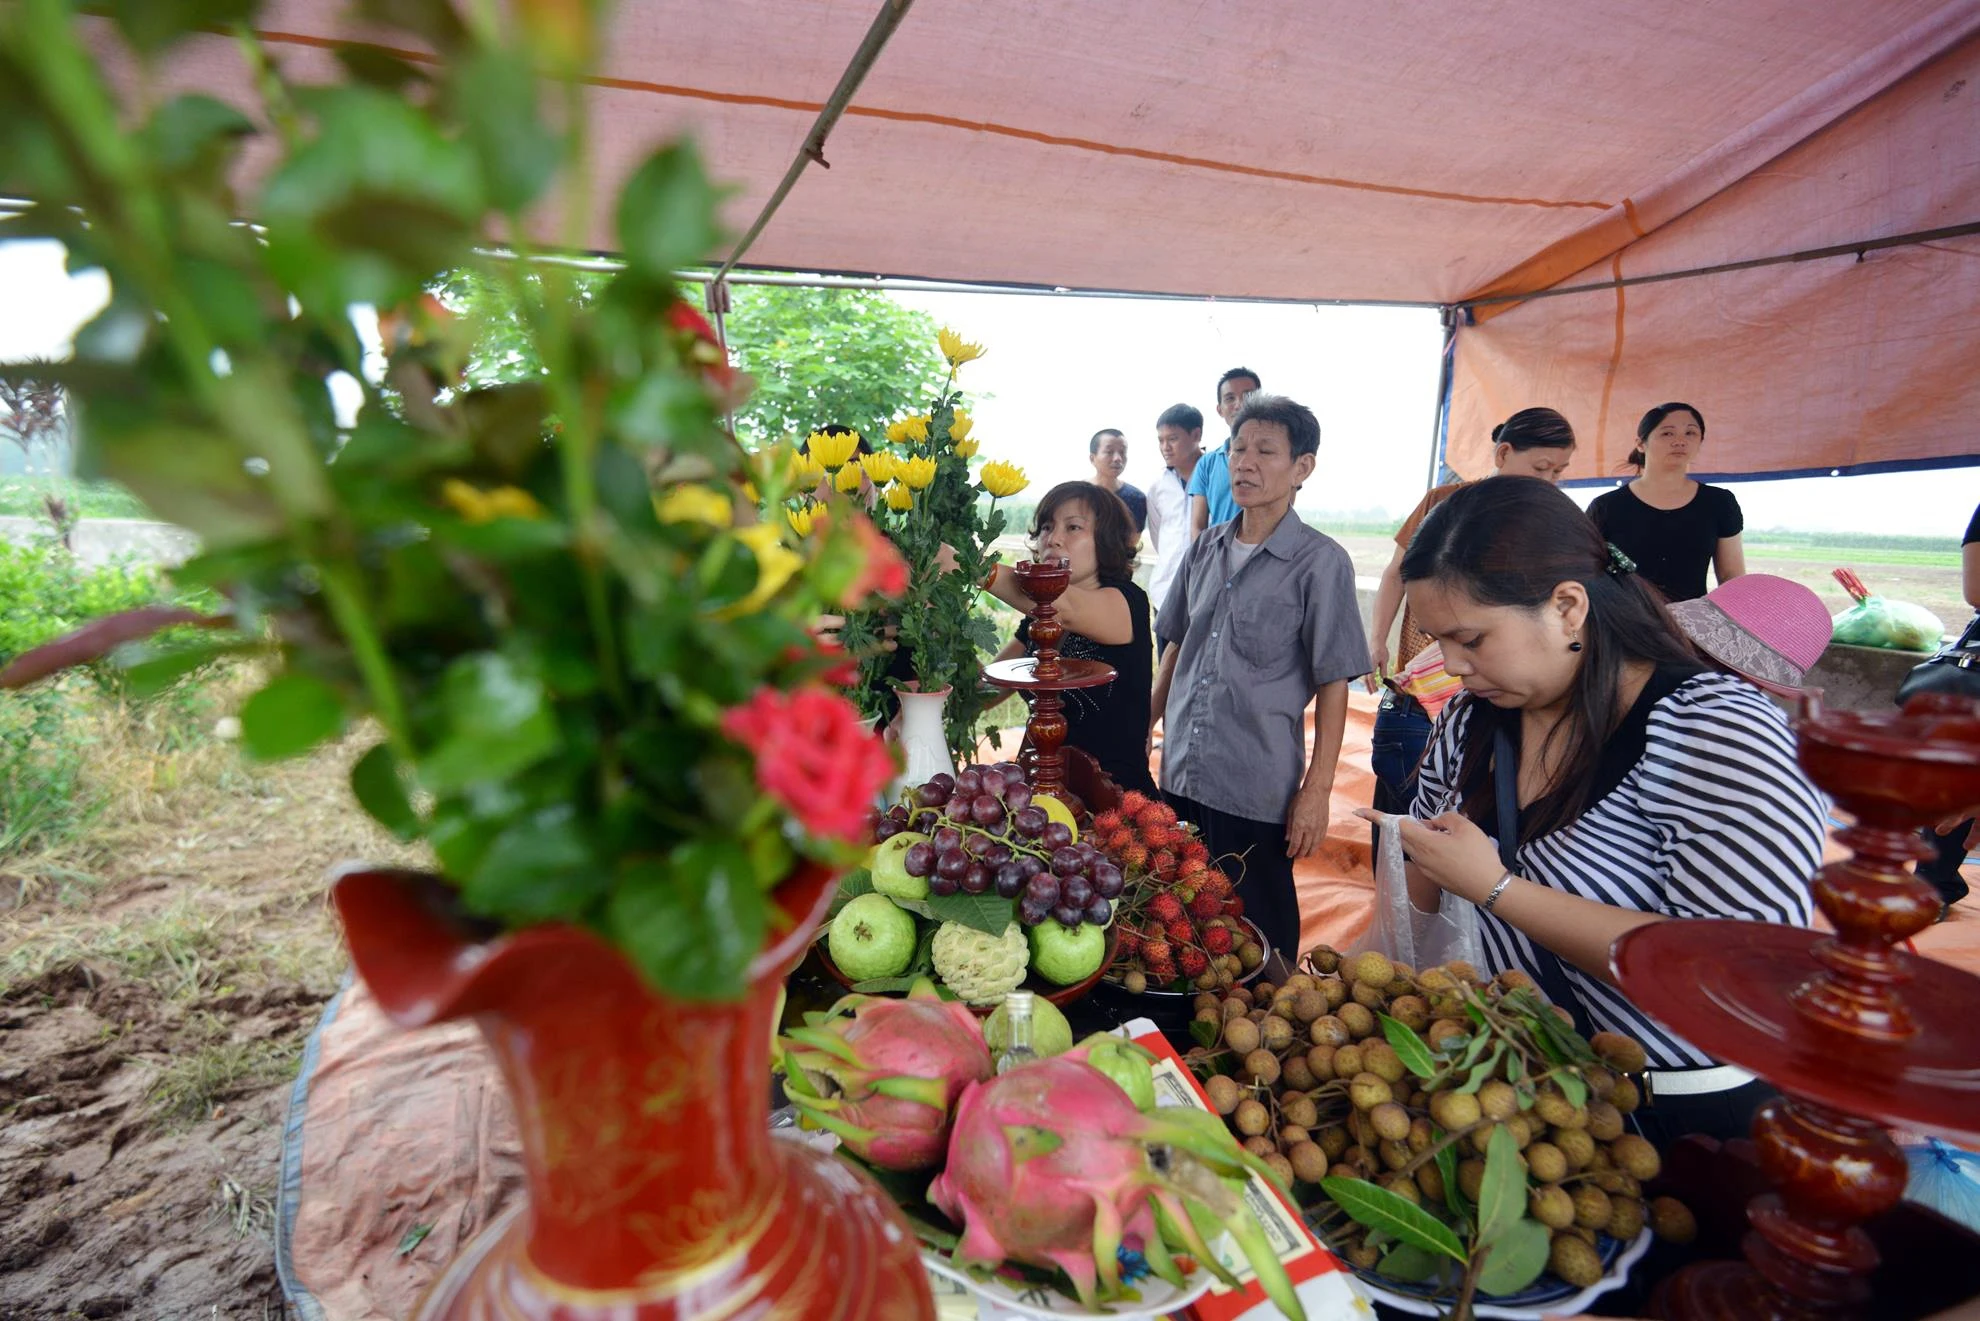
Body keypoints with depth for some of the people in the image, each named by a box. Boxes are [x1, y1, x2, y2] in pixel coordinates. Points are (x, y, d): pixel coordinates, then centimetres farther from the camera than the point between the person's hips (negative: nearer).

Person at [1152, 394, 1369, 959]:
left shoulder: (1321, 562, -8)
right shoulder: (1206, 548, 7)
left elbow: (1333, 683, -8)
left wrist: (1317, 789, -10)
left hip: (1258, 790, -5)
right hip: (1179, 775, 5)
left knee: (1258, 934, 9)